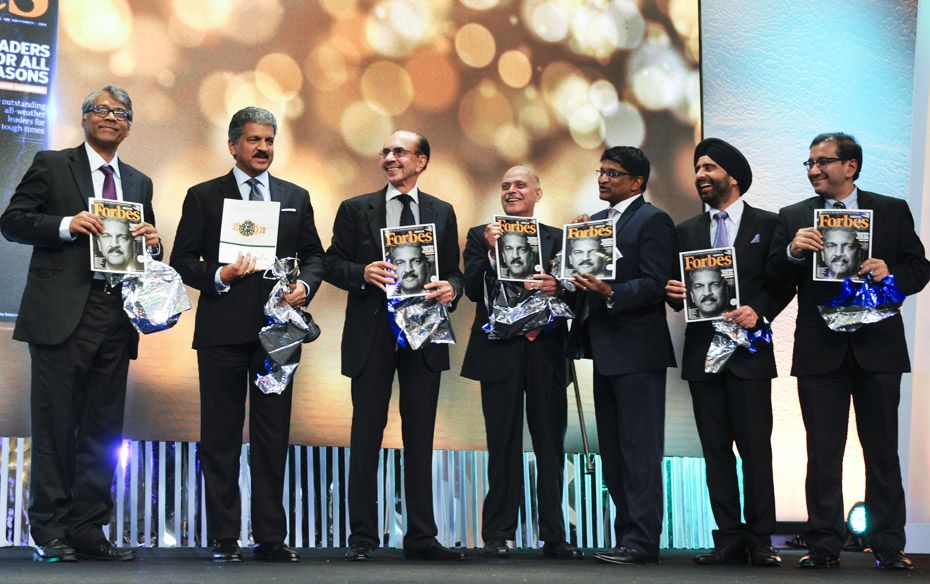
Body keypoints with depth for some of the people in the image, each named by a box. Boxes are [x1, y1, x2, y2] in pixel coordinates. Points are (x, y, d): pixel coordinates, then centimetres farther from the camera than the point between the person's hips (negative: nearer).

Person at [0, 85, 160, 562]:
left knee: (103, 429, 5)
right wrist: (66, 225, -15)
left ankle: (87, 530, 11)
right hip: (62, 313, -5)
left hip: (115, 317, 5)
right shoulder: (51, 166, 6)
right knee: (55, 424, -4)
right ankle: (49, 531, 1)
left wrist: (152, 241, 0)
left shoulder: (139, 183, 20)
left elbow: (148, 249, 24)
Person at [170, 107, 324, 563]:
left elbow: (314, 255, 15)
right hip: (223, 331, -2)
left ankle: (270, 537, 6)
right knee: (221, 436, 1)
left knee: (273, 436, 2)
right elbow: (182, 260, 4)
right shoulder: (203, 196, 7)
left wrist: (305, 285, -4)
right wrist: (218, 276, -13)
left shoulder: (296, 197, 15)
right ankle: (224, 538, 6)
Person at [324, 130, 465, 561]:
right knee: (366, 436, 1)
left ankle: (421, 537, 10)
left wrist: (451, 288, -11)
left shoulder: (442, 213, 11)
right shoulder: (356, 210, 6)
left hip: (424, 337, 2)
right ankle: (362, 537, 7)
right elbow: (332, 264, 3)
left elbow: (453, 271, 12)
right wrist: (362, 273, -16)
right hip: (372, 336, -2)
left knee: (420, 437, 5)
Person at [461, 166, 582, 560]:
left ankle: (554, 537, 9)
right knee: (503, 446, 1)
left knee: (551, 447, 3)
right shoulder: (480, 236, 9)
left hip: (546, 351, 1)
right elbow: (473, 291, -2)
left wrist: (557, 288, -15)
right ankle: (498, 535, 6)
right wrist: (490, 251, -14)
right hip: (500, 351, -1)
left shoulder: (557, 239, 12)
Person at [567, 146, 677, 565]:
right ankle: (628, 535, 18)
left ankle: (641, 542, -7)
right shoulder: (596, 221, 19)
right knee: (612, 452, 12)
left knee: (639, 450, -8)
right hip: (605, 352, 9)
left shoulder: (652, 221, -7)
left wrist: (611, 294, -27)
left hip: (636, 351, -9)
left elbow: (656, 284, -17)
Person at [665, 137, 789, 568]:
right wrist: (674, 293, -7)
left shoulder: (767, 224, 4)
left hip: (748, 351, -4)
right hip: (702, 351, 4)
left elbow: (783, 283, 2)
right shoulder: (687, 231, 15)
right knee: (716, 450, 4)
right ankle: (729, 539, 8)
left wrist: (759, 311, -14)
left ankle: (760, 540, 2)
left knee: (755, 447, -4)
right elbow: (677, 291, 15)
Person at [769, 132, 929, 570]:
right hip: (819, 350, 1)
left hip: (877, 348, -1)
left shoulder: (892, 211, 6)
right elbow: (776, 282, 3)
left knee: (882, 451, 4)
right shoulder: (793, 218, 8)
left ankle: (888, 547, 10)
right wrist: (792, 252, -16)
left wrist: (891, 273, -15)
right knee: (823, 452, 4)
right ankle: (824, 546, 8)